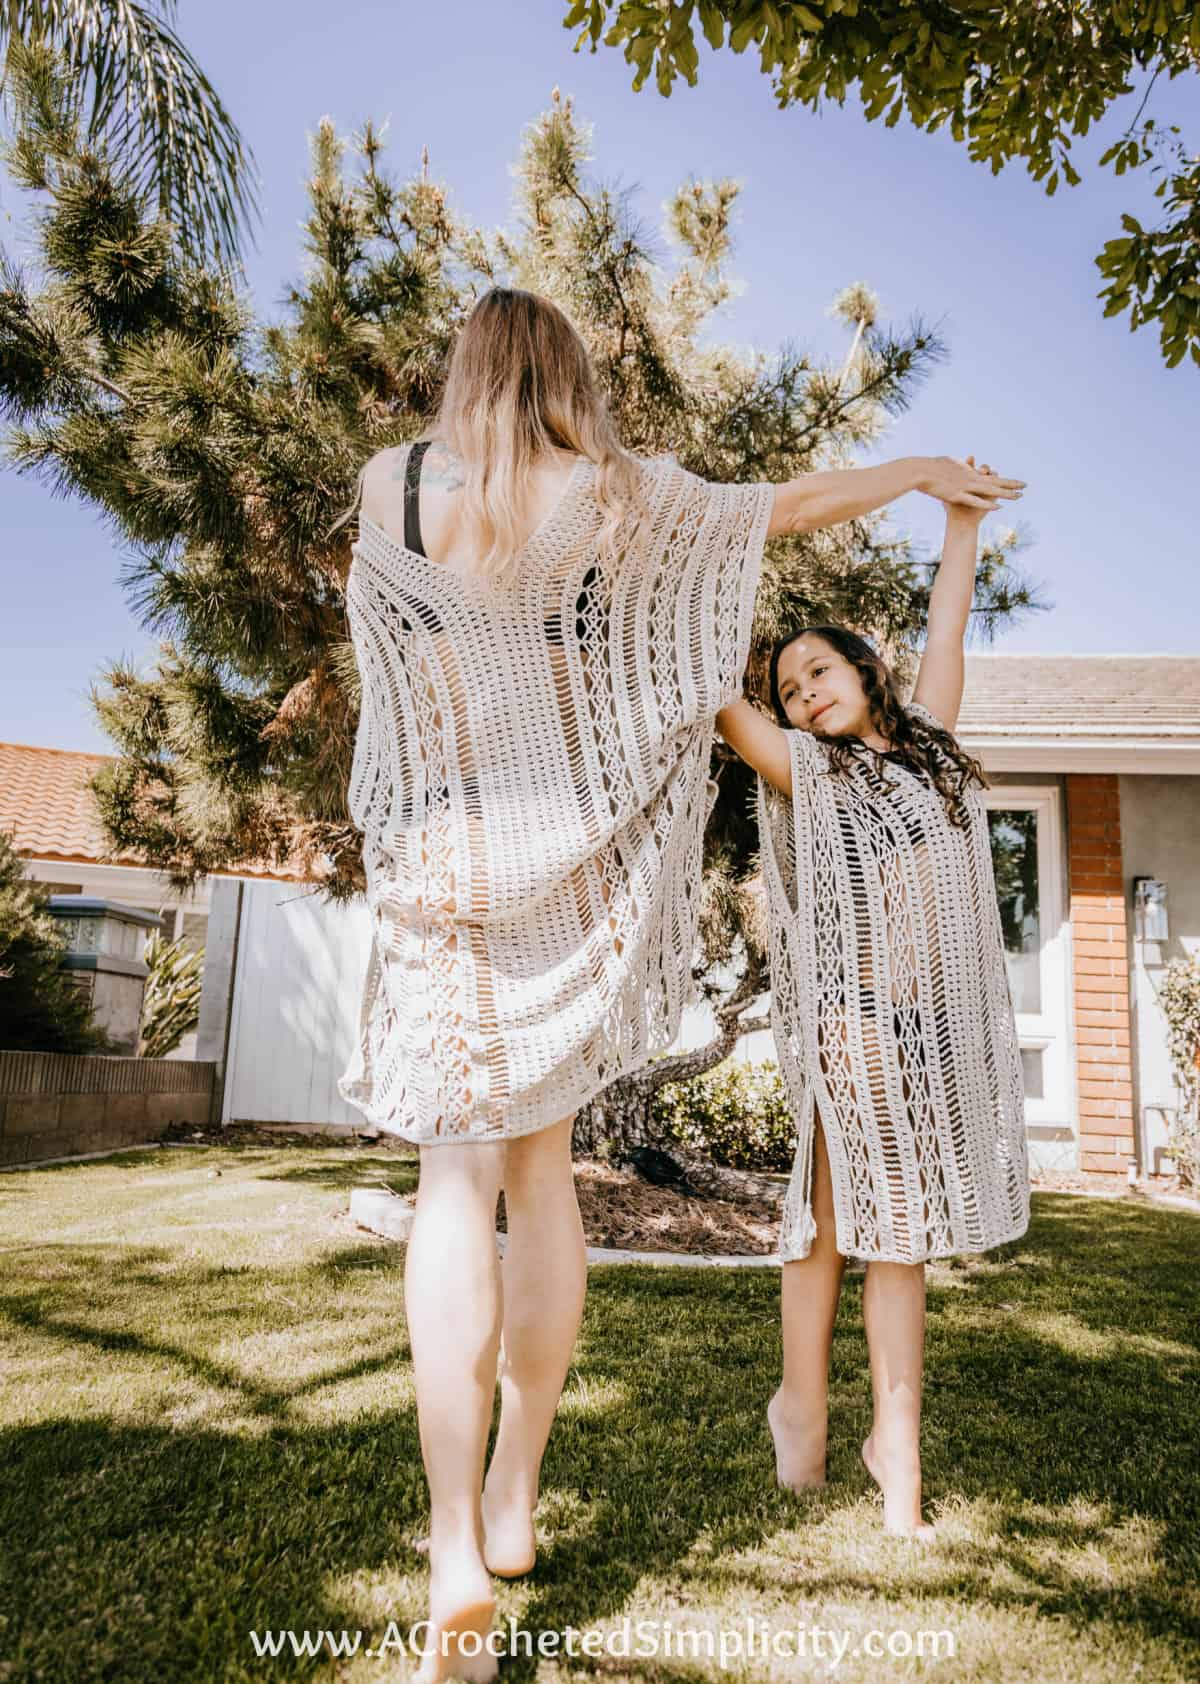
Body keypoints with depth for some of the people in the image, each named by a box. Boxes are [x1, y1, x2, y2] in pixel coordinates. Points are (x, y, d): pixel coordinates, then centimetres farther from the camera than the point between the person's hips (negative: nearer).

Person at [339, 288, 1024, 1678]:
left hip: (446, 862, -1)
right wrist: (923, 470, 29)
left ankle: (456, 1556, -2)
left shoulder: (390, 488, 3)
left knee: (458, 1179, 0)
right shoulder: (623, 497, 1)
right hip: (573, 860, 1)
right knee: (542, 1163, 10)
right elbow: (797, 501, 13)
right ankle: (512, 1498, 22)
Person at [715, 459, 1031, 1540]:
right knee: (832, 1219, 3)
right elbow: (715, 696, 0)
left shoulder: (926, 744, 16)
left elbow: (948, 631, 24)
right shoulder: (804, 768, 5)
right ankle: (804, 1408, 23)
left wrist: (962, 520, 30)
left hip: (948, 1022, 4)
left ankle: (897, 1443, 20)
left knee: (902, 1233, 9)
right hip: (857, 1017, -4)